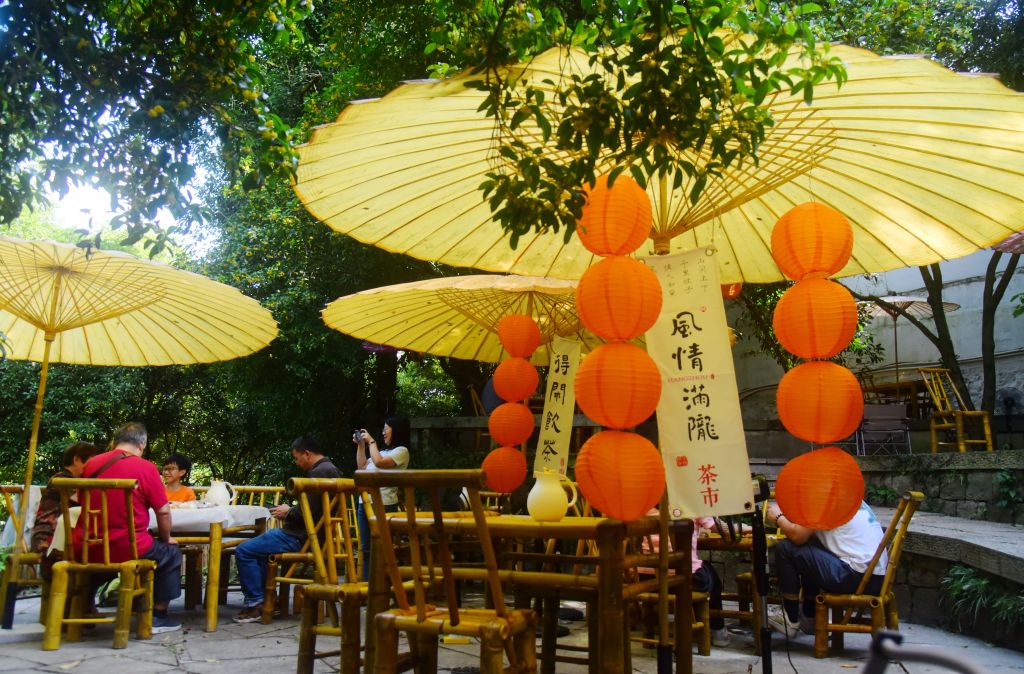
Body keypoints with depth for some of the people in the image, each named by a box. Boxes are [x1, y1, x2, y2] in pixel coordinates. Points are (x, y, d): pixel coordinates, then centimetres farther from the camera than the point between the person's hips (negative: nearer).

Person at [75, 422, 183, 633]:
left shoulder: (91, 464, 4)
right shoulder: (145, 467, -9)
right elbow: (163, 512, -6)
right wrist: (166, 538, 13)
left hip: (86, 550, 5)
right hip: (126, 550, -5)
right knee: (171, 553, 21)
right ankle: (158, 616, 21)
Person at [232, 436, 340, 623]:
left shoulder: (319, 472, -19)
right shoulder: (329, 468, 14)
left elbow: (311, 511, -26)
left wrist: (288, 512, -9)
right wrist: (290, 511, 11)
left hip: (301, 537, -12)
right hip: (308, 533, 12)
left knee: (243, 551, -11)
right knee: (257, 545, 28)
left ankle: (255, 603, -5)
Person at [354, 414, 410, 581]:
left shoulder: (401, 451, -5)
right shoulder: (384, 451, 18)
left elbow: (379, 462, -19)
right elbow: (362, 467, 26)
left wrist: (371, 441, -7)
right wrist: (360, 445, 19)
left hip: (383, 504, -8)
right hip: (365, 502, 8)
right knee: (366, 548, 11)